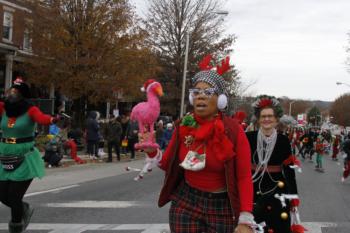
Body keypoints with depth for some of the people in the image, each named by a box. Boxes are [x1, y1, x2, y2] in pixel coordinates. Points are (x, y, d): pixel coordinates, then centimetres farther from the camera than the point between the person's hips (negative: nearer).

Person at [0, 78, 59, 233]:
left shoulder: (30, 110, -12)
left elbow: (42, 118, -32)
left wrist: (52, 120, -53)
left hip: (25, 160, -5)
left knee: (14, 197, -4)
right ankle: (24, 210, 40)